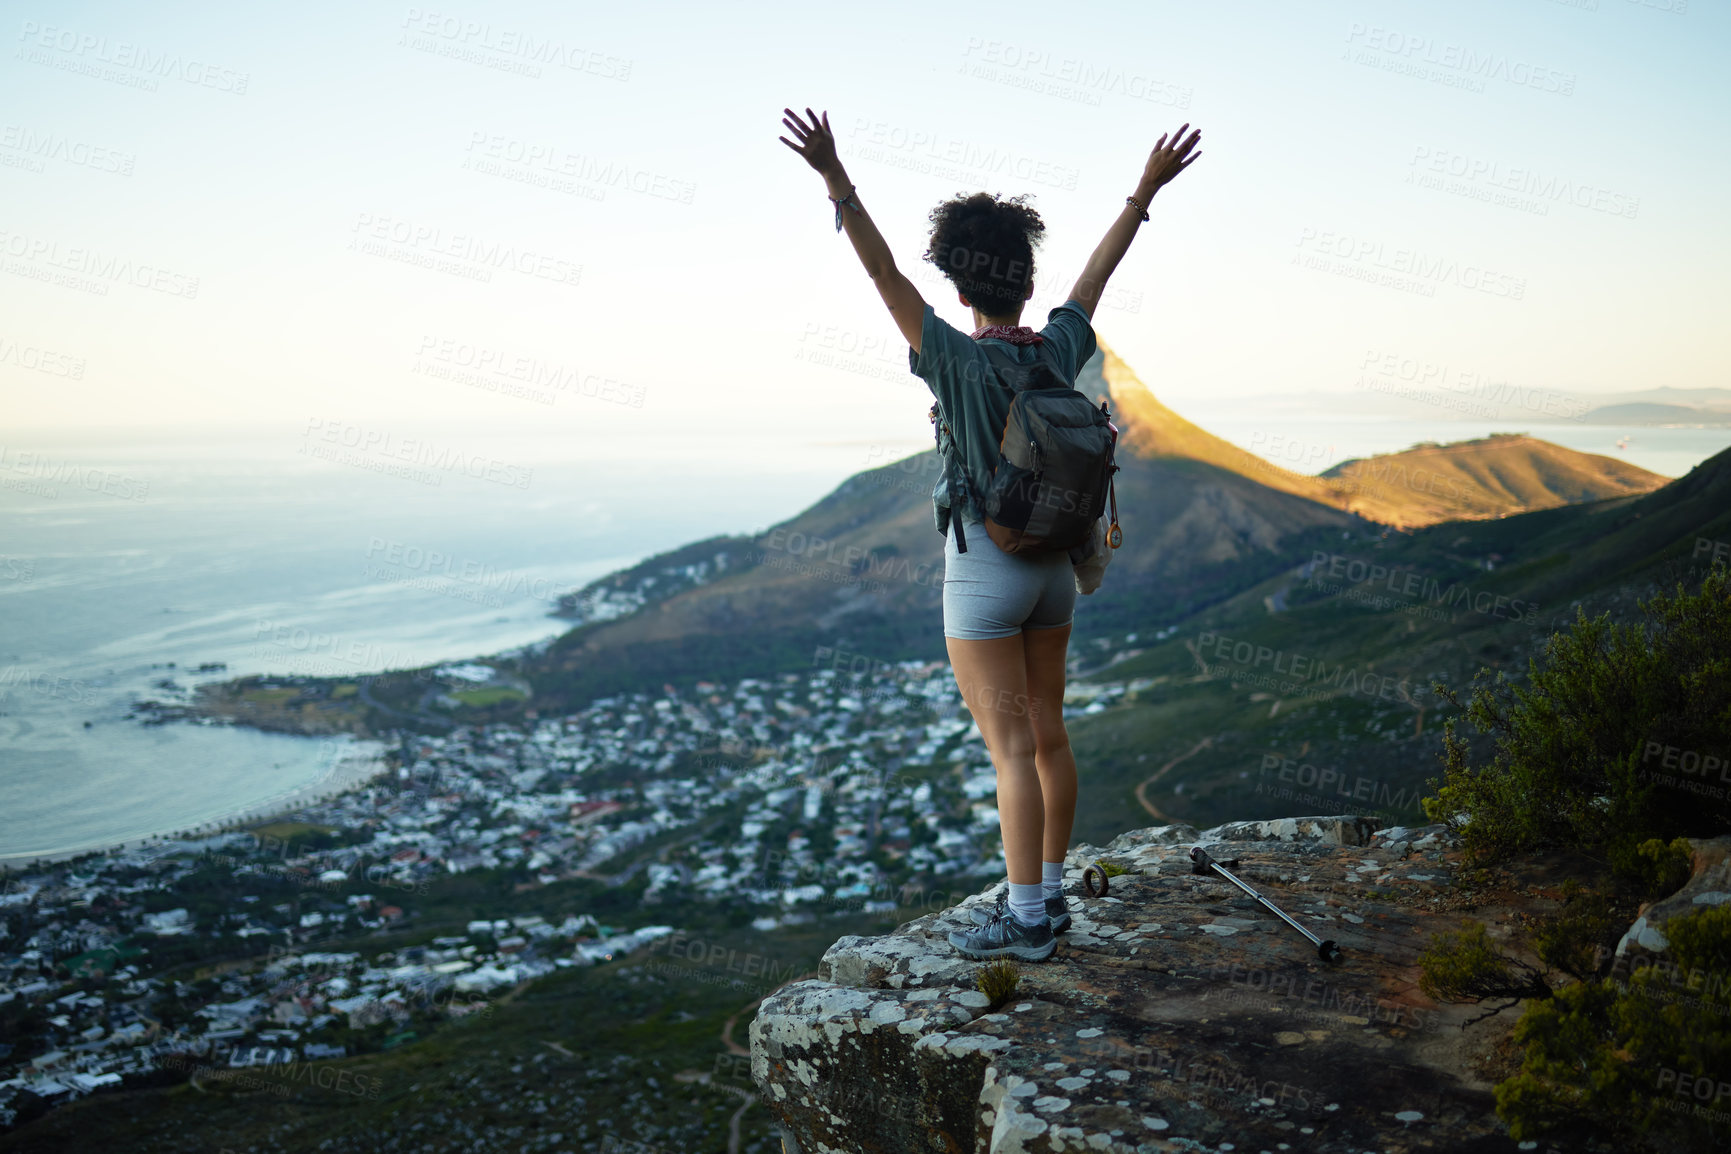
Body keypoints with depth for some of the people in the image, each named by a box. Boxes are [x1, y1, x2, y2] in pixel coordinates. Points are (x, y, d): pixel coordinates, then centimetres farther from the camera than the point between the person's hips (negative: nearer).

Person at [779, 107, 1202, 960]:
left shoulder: (961, 362, -15)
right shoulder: (1061, 352, 1)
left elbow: (885, 273, -20)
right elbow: (1097, 270, 14)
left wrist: (836, 180, -23)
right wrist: (1146, 190, 26)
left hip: (983, 569, -6)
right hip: (1053, 567, 7)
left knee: (1011, 747, -4)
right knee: (1048, 735, 13)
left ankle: (1025, 920, 2)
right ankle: (1046, 892, 24)